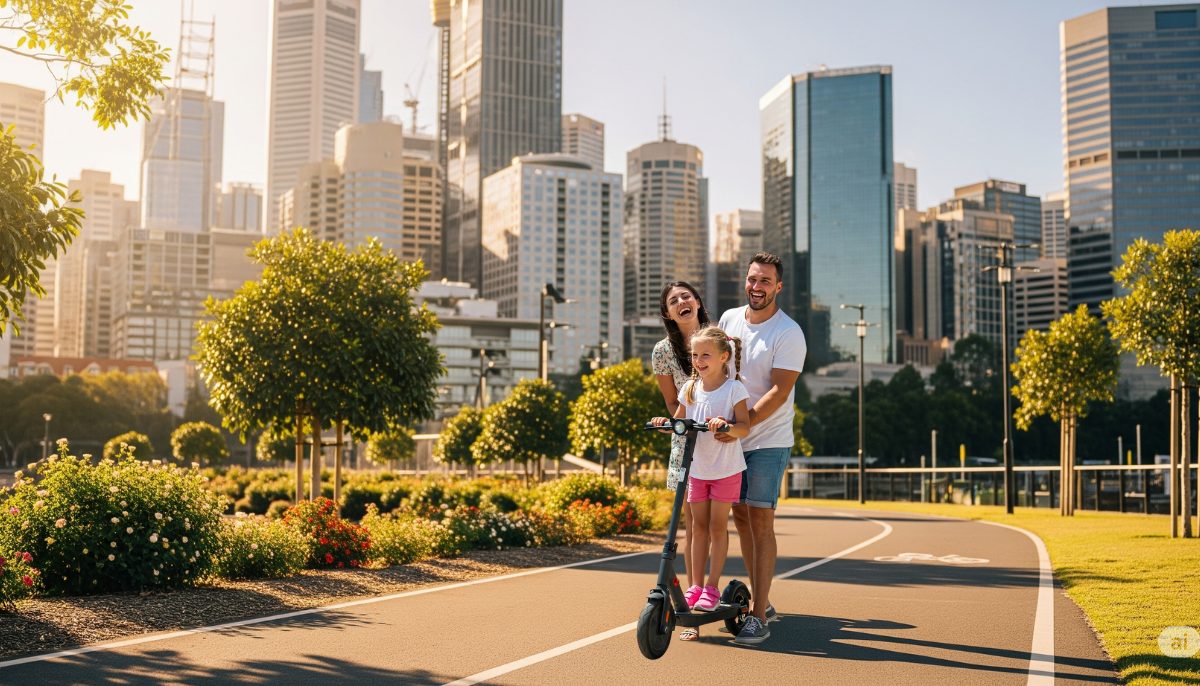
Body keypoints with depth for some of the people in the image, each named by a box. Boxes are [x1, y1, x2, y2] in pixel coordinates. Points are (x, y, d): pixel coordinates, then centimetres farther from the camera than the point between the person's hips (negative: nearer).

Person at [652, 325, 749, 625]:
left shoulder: (734, 388, -10)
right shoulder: (690, 388, 4)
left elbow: (745, 426, -15)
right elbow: (679, 421, 12)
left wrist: (726, 426, -34)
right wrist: (665, 422, -9)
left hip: (726, 468, -4)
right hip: (697, 468, 4)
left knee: (718, 526, 1)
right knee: (698, 526, 8)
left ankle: (712, 588, 9)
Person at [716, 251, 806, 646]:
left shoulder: (789, 334, -11)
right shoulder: (729, 319, 7)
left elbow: (778, 393, -18)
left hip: (769, 440, -6)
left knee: (760, 520, -9)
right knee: (740, 517, 10)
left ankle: (759, 617, -6)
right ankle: (761, 600, 23)